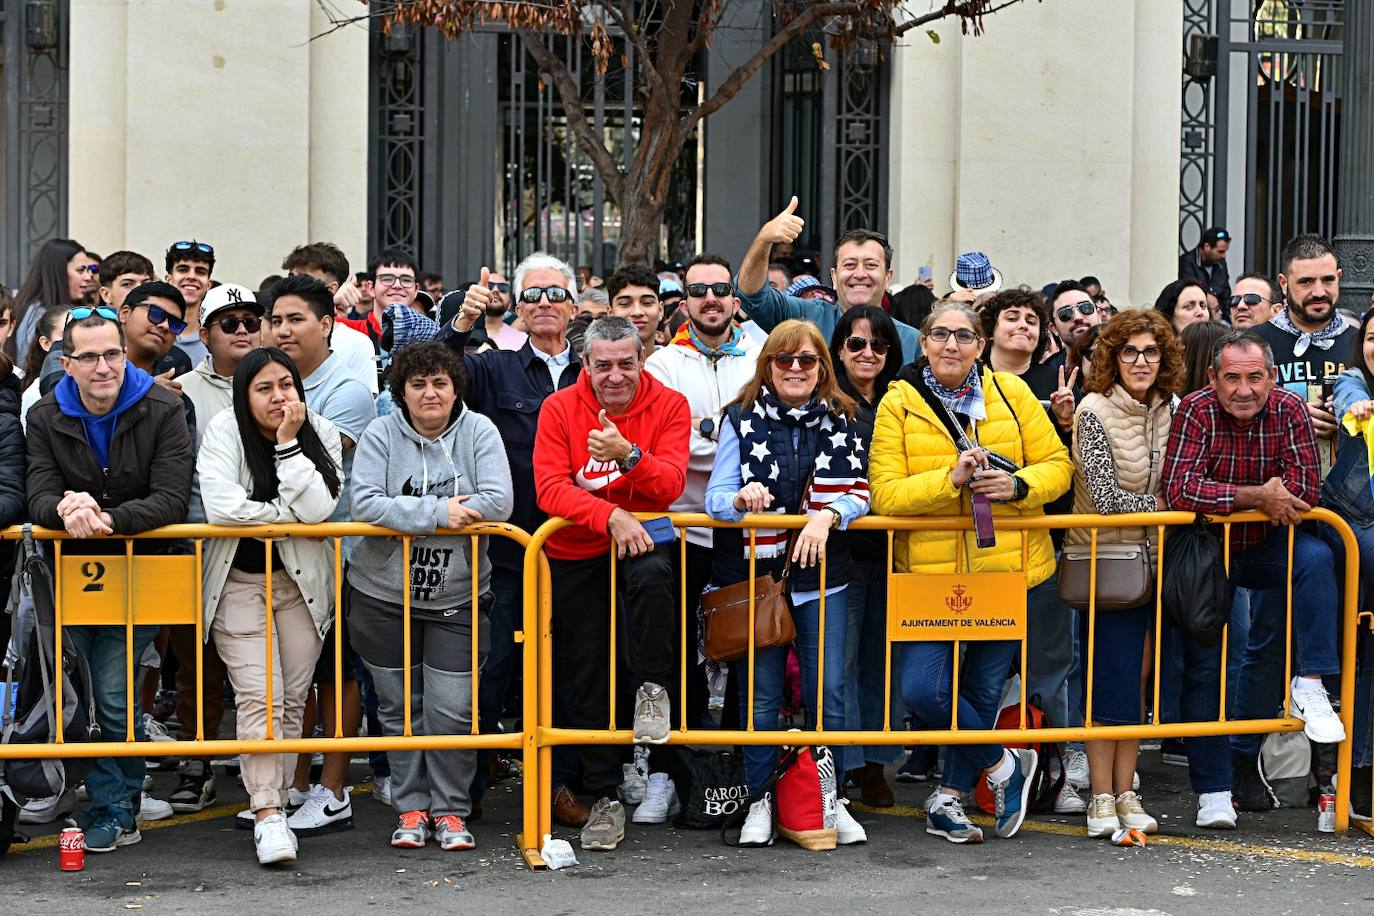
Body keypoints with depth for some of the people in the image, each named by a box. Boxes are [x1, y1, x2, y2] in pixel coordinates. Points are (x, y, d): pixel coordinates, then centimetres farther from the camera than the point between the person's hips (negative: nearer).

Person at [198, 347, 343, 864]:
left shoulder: (321, 435, -5)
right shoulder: (224, 430, -10)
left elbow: (317, 510, -20)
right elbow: (220, 508, -22)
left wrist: (288, 443, -21)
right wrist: (288, 514, -13)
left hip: (301, 581, 2)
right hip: (237, 581, -2)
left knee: (292, 697, 4)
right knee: (259, 696, -13)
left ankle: (273, 802, 14)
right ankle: (267, 812, -14)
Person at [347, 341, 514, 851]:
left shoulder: (478, 432, -4)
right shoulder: (381, 435, -5)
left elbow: (498, 502, -17)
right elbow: (364, 504, -17)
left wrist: (410, 513, -15)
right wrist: (438, 513, -24)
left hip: (457, 598, -1)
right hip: (383, 595, 1)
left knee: (453, 709, -2)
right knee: (400, 707, 9)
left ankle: (450, 809, 13)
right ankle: (411, 807, 22)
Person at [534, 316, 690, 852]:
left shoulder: (669, 406, -5)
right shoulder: (559, 409, -4)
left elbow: (670, 485, -16)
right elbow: (550, 487, -15)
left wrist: (628, 454, -34)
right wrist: (611, 515, -29)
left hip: (642, 537, -1)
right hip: (575, 552, 1)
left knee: (651, 576, -38)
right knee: (586, 680, 2)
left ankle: (654, 688, -17)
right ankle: (604, 798, 13)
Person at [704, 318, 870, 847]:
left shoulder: (840, 421, 7)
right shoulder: (742, 419, 3)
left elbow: (858, 491, 1)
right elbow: (715, 497, 0)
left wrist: (826, 515, -18)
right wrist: (740, 499, -22)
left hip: (822, 572, 1)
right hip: (753, 572, -1)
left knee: (827, 690, 0)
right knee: (760, 692, 2)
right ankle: (759, 801, 14)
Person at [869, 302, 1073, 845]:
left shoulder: (1011, 392, 2)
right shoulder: (898, 403, -4)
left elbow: (1057, 465, 4)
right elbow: (884, 495, -11)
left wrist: (1019, 485, -17)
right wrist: (950, 479, -24)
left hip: (1008, 569, 2)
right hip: (931, 571, -2)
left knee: (983, 690, 10)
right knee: (921, 689, -13)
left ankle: (948, 799, 27)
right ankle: (1004, 764, 11)